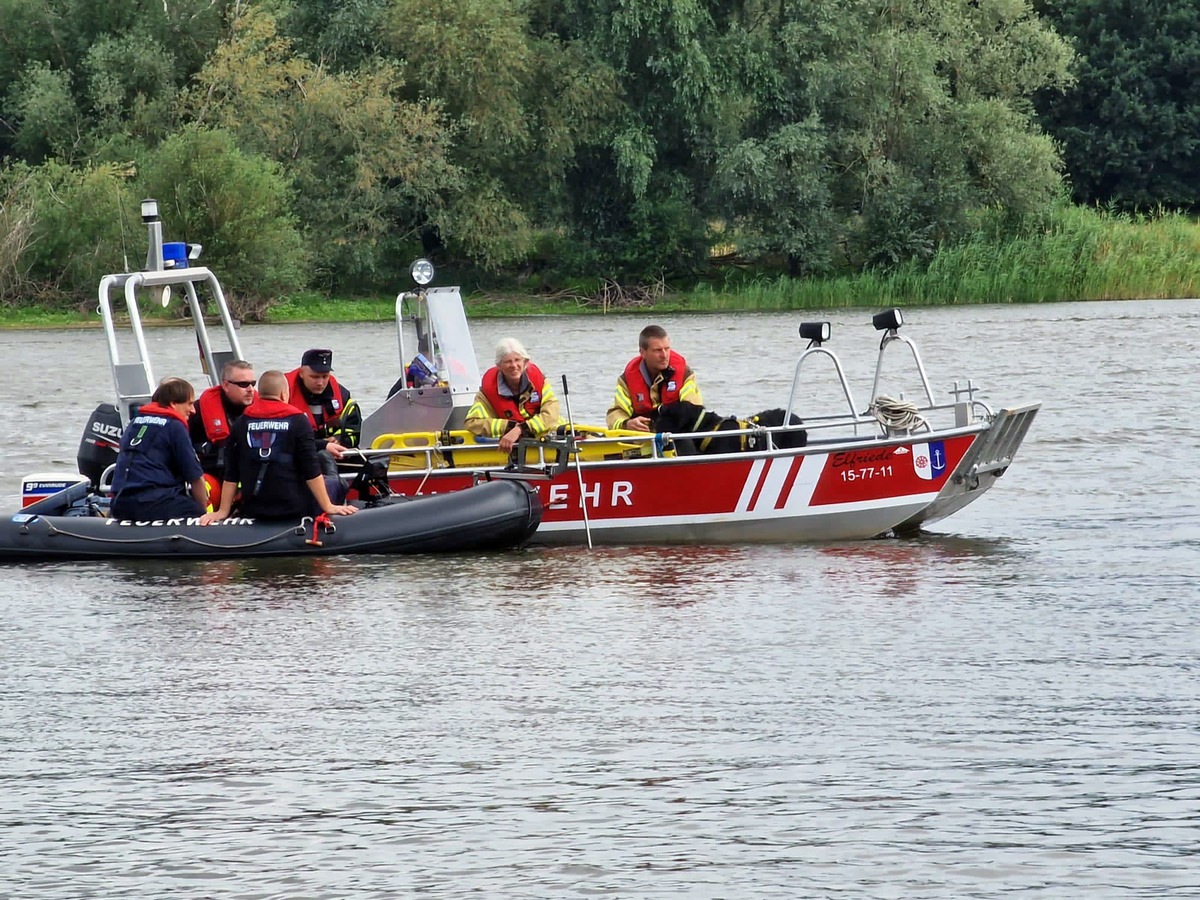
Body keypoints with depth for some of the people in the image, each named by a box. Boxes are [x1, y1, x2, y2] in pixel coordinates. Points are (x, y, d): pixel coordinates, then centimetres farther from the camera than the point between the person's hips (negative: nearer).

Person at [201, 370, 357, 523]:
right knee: (333, 485, 22)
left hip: (253, 511, 4)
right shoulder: (298, 421, -6)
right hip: (294, 509, -4)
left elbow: (231, 474, 6)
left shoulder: (242, 423, 5)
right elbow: (311, 471, -7)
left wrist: (223, 511, 11)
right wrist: (328, 507, -1)